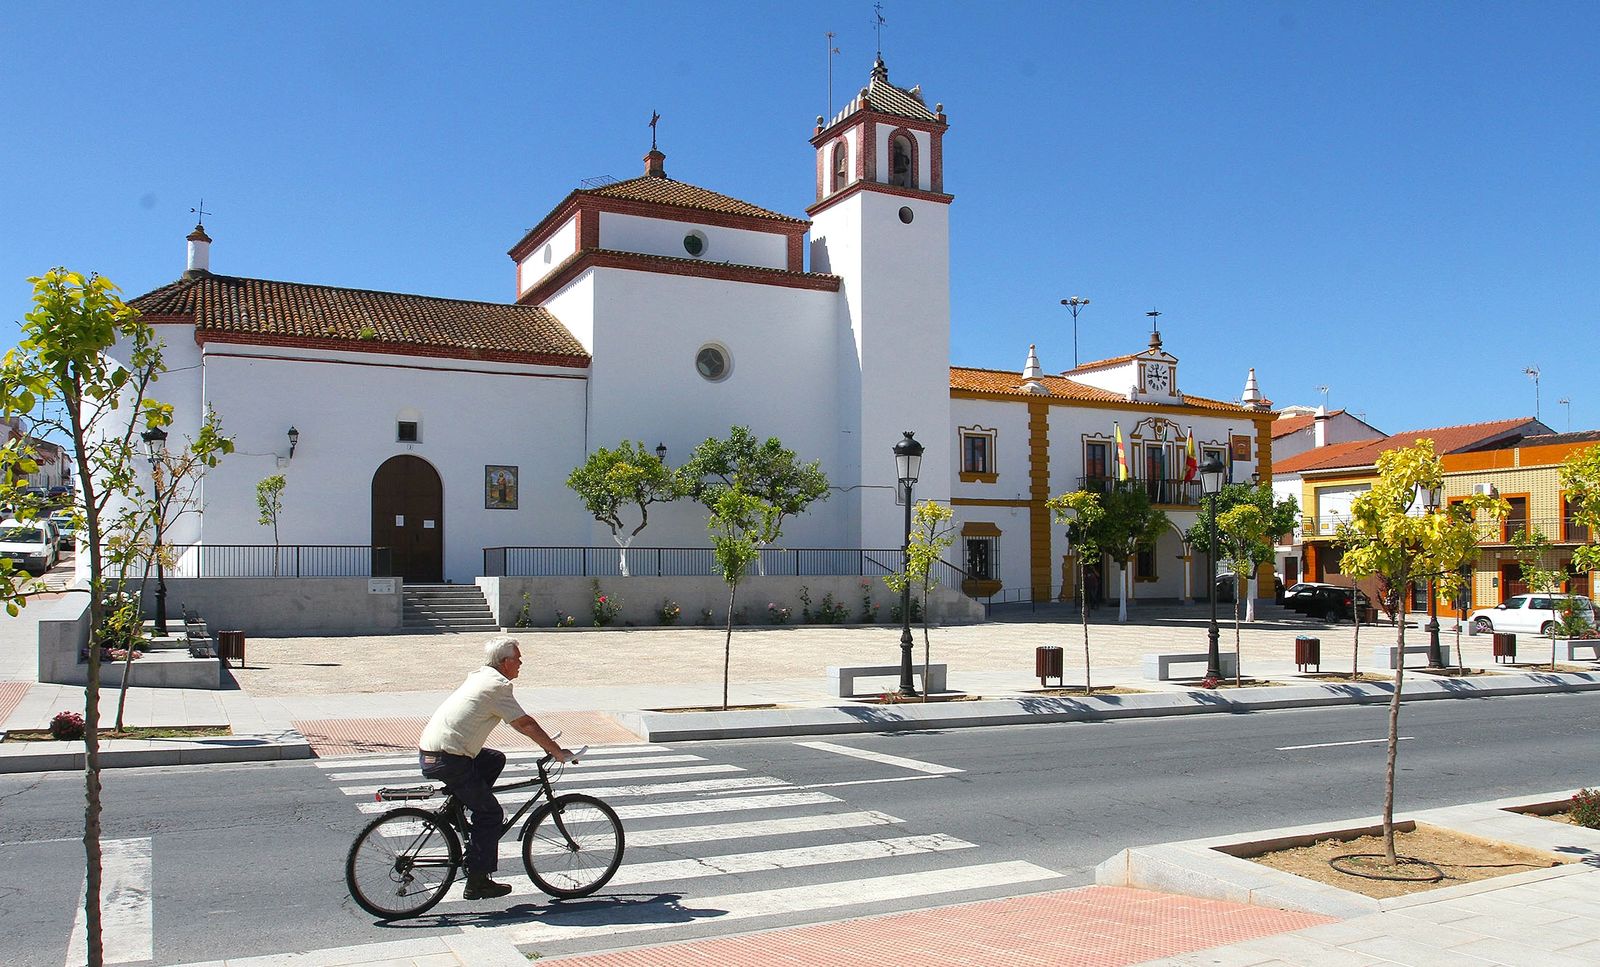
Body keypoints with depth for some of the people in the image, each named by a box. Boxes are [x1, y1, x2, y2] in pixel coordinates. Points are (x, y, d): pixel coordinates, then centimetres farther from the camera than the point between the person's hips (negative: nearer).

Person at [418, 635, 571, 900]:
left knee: (495, 759, 25)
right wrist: (558, 752, -1)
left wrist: (547, 743, 27)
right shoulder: (497, 686, -12)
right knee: (491, 814, 1)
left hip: (429, 751, 9)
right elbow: (525, 724, -10)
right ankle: (477, 883, 5)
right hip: (448, 761, -9)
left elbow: (518, 722, 25)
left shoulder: (480, 677, 16)